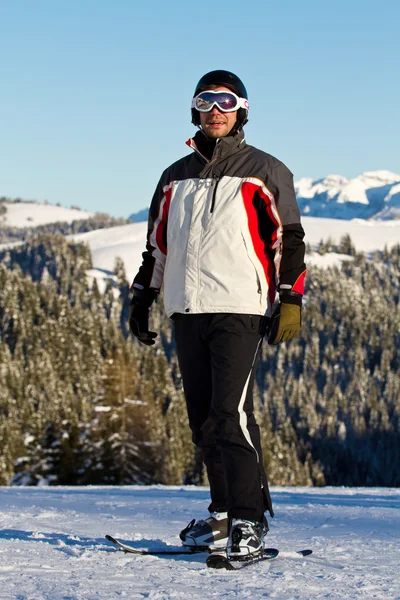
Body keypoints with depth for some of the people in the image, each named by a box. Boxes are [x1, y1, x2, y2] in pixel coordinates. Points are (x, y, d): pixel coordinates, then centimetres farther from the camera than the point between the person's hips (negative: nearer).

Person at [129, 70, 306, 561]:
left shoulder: (265, 172, 4)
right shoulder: (176, 177, 18)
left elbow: (289, 239, 1)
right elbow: (157, 244, 23)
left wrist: (290, 301, -8)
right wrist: (141, 300, 17)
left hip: (240, 308, -5)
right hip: (187, 309, 5)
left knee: (231, 412, -15)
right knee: (203, 419, 5)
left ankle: (249, 520, -11)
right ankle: (224, 512, 15)